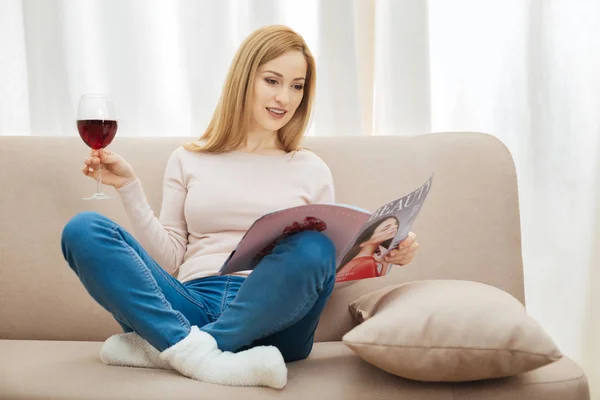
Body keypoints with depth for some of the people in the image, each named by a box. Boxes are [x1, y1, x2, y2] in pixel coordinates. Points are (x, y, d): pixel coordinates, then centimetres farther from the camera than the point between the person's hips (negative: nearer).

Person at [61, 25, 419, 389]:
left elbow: (328, 264, 12)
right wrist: (130, 188, 3)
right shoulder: (188, 160, 16)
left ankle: (163, 348, -25)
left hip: (268, 318, -1)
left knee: (312, 246, -32)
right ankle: (202, 358, -34)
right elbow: (169, 260, 10)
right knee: (83, 229, -17)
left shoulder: (312, 170, 16)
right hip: (193, 307, 1)